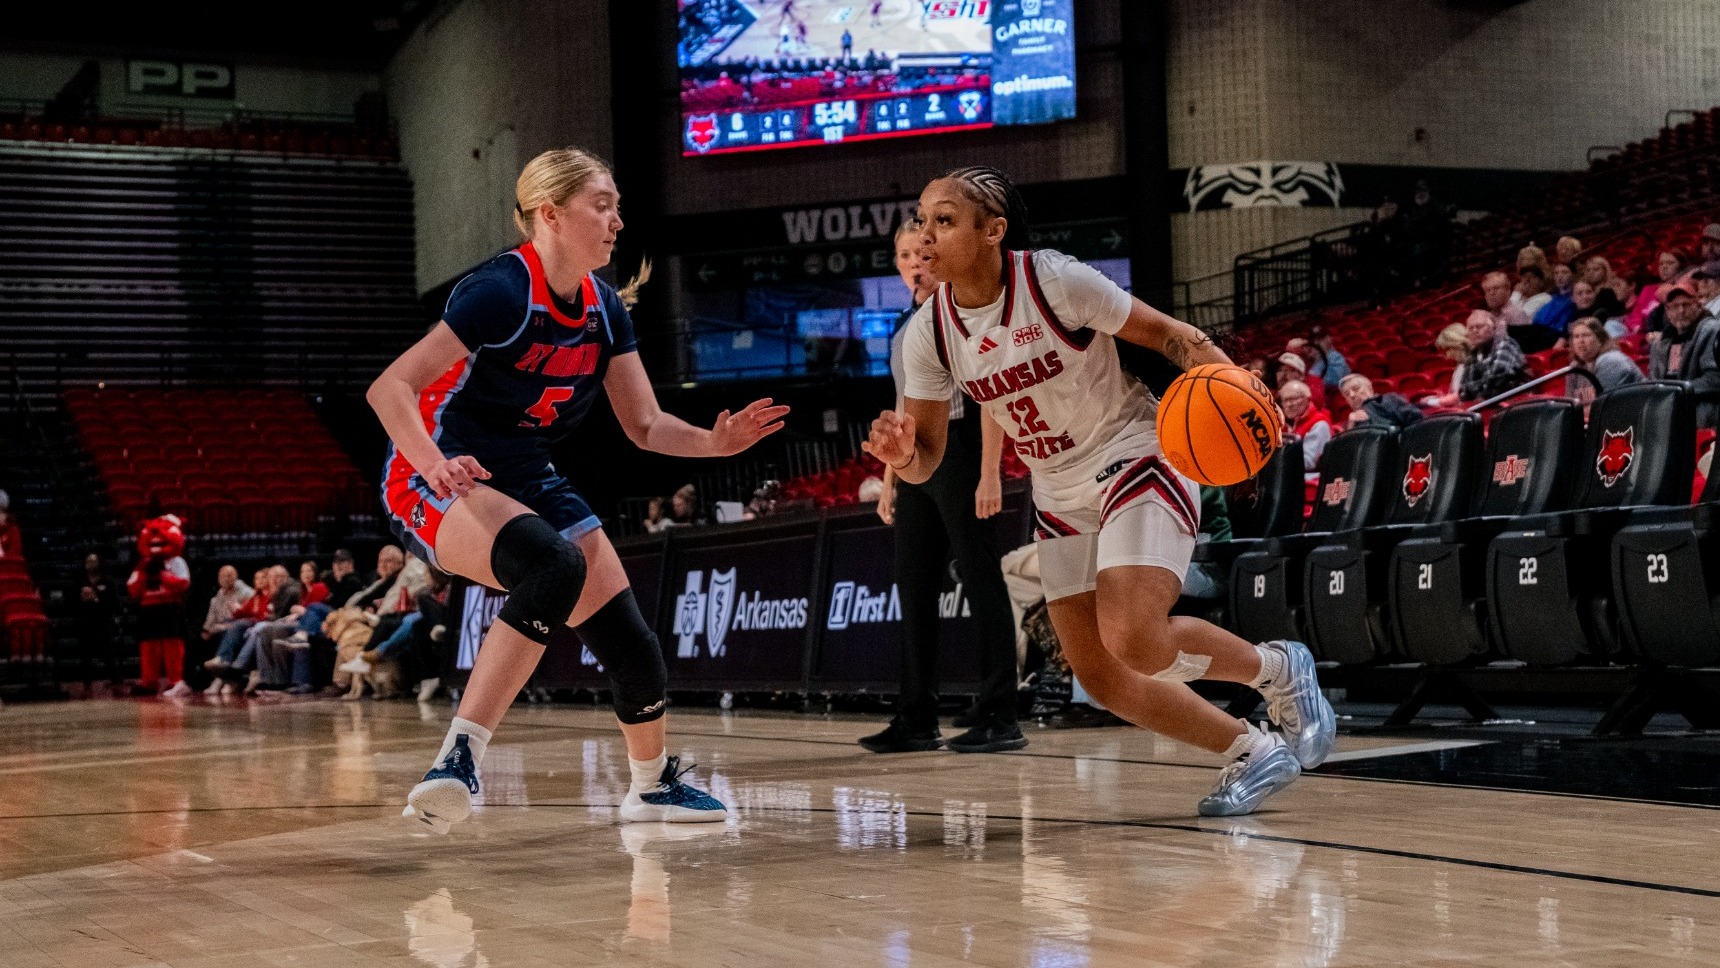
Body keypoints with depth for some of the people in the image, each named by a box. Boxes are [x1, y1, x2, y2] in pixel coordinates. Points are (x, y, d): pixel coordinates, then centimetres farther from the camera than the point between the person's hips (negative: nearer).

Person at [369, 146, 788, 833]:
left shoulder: (605, 308, 2)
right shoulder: (503, 291, -22)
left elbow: (646, 426, 6)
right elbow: (389, 389, -26)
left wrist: (715, 442, -13)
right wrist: (437, 466, -42)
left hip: (528, 481, 8)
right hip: (439, 483, -8)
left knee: (630, 645, 4)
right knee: (553, 567, -37)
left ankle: (653, 783, 32)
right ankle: (458, 759, -37)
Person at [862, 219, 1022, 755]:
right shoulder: (907, 326, 18)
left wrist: (990, 474, -18)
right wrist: (889, 480, 18)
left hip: (958, 452, -8)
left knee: (981, 581, -7)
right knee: (914, 587, 7)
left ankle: (999, 718, -5)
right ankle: (916, 720, 13)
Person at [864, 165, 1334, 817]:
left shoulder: (1054, 281, -20)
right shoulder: (928, 333, -6)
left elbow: (1168, 334, -11)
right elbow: (927, 458, -1)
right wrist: (900, 454, -25)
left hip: (1135, 461, -6)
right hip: (1061, 498, 6)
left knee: (1133, 640, -25)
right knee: (1100, 677, 2)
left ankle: (1278, 669, 3)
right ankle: (1254, 753, 18)